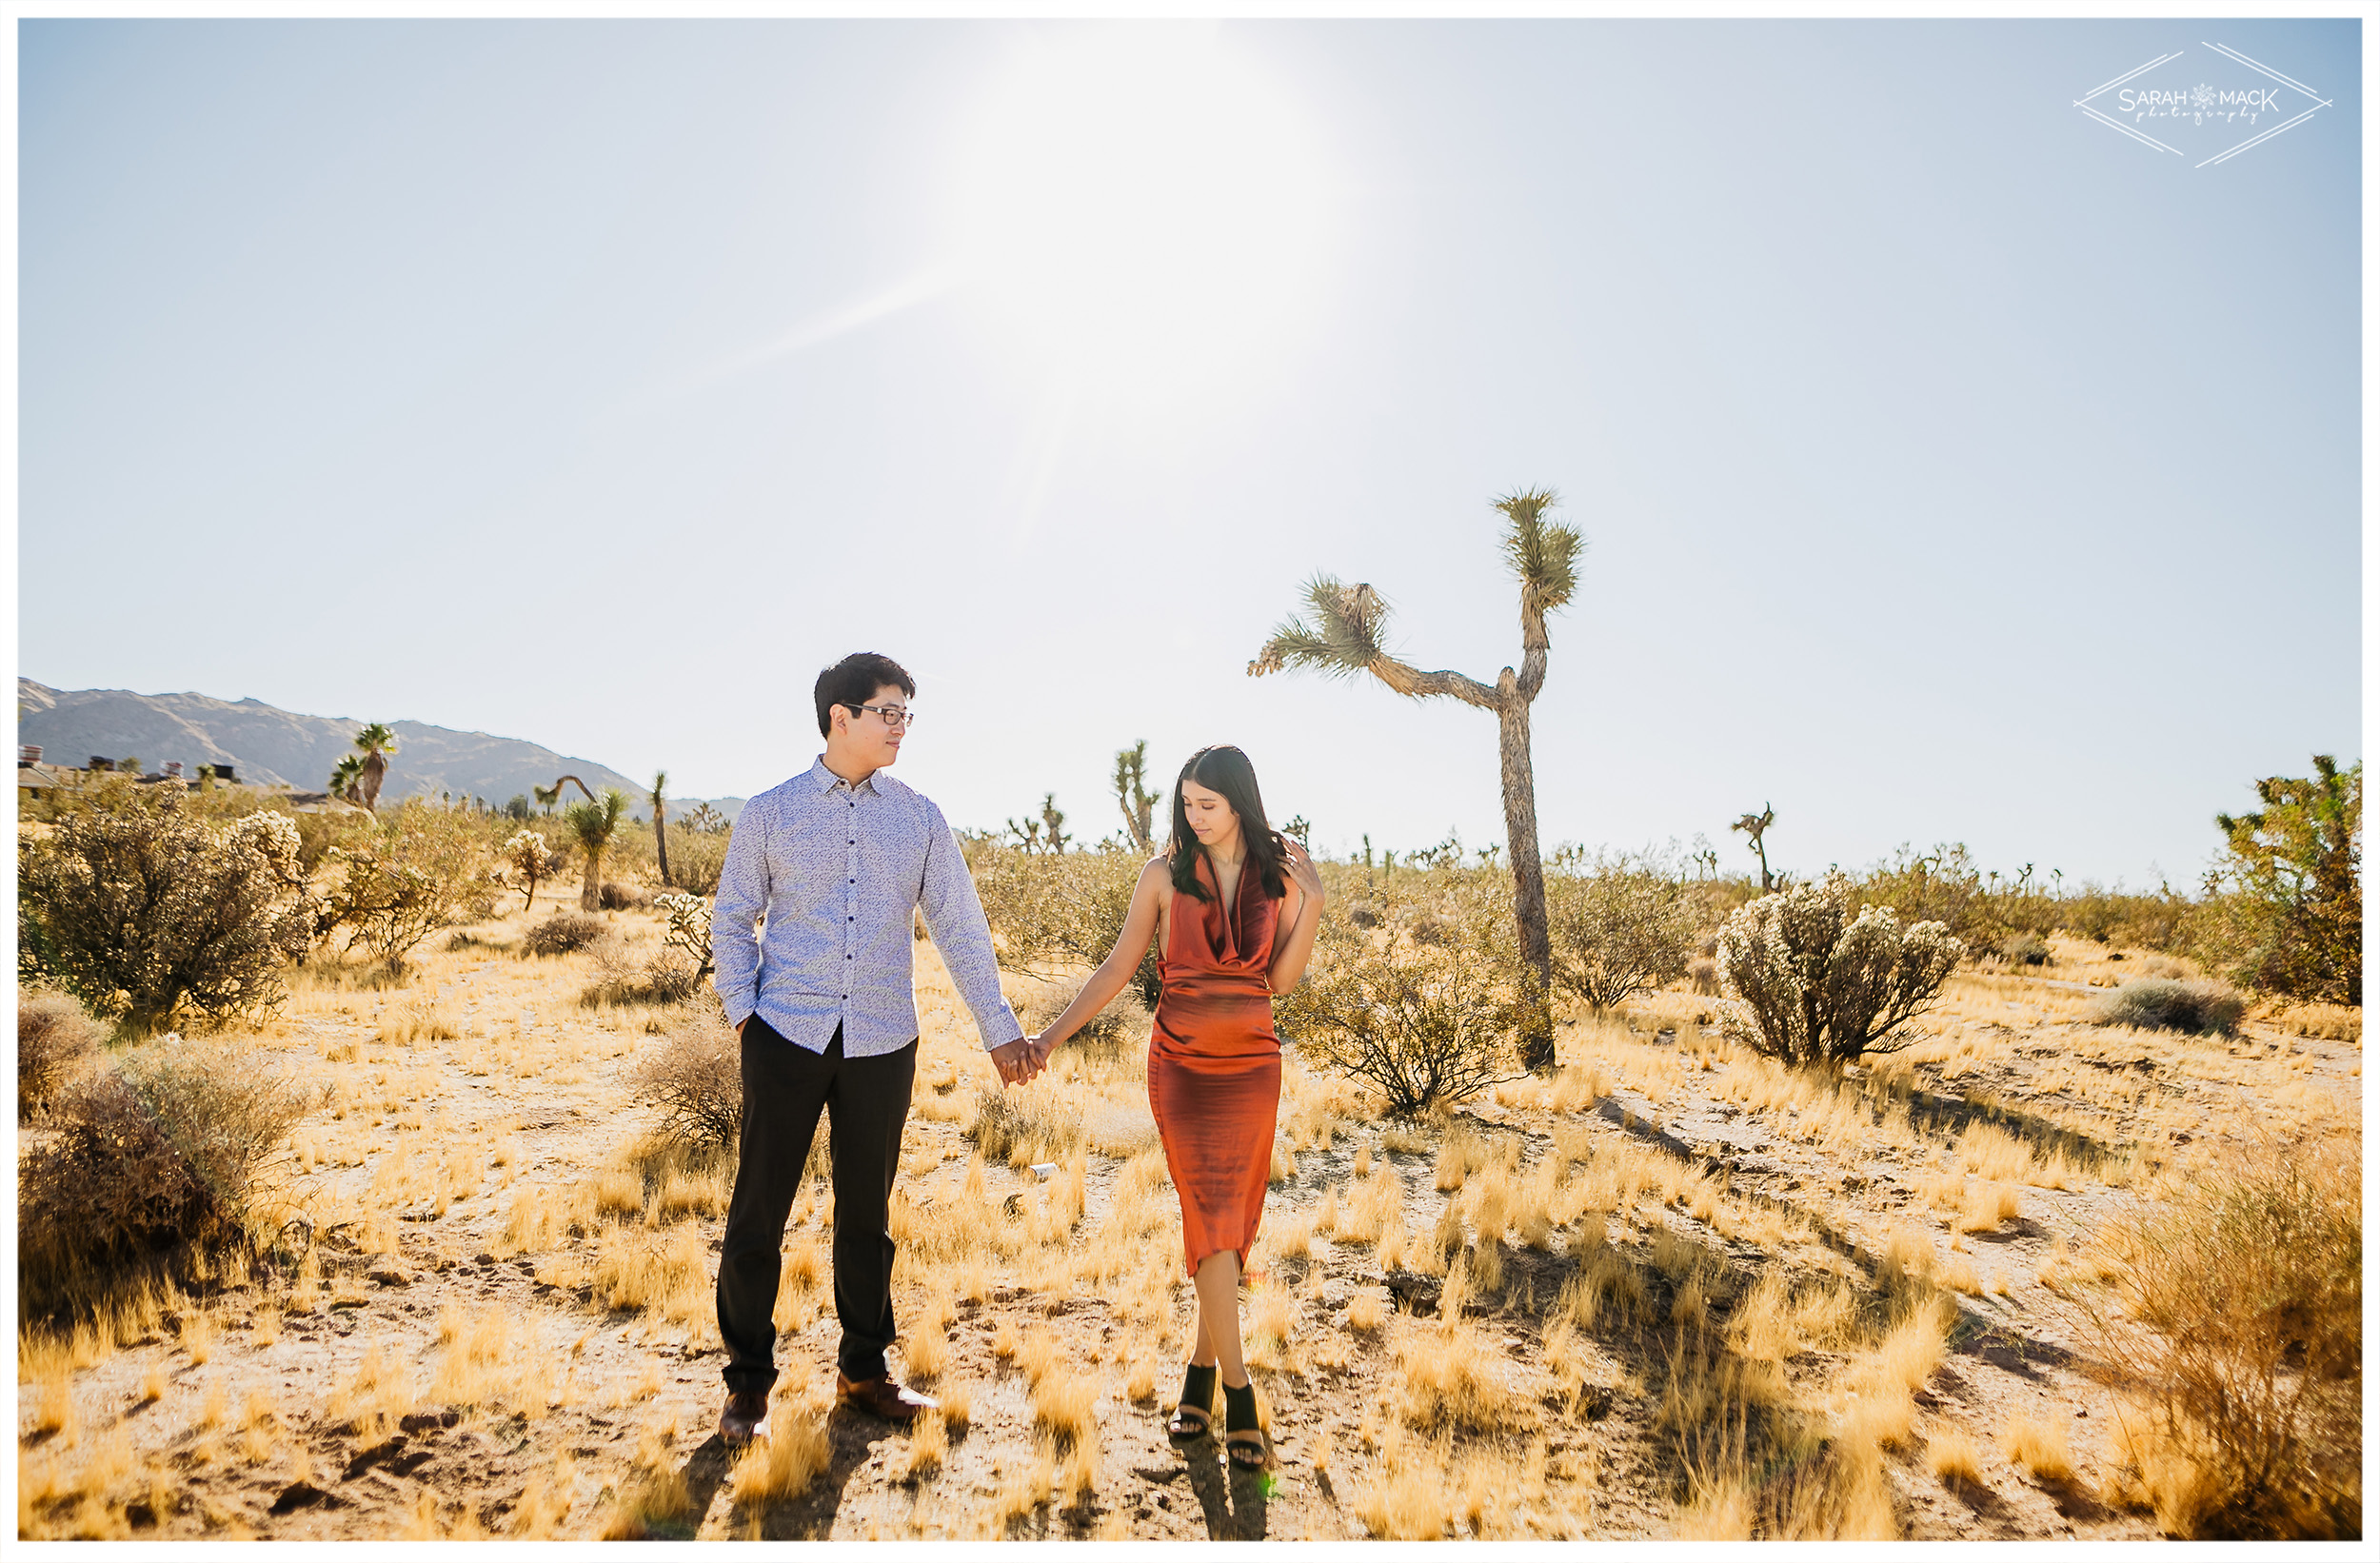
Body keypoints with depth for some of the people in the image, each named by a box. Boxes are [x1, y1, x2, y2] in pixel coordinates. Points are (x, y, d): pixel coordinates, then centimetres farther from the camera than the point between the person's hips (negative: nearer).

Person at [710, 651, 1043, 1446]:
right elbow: (732, 919, 8)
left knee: (866, 1213, 12)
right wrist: (742, 1010, -4)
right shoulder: (770, 813, 1)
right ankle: (748, 1382, 21)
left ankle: (863, 1371, 30)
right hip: (789, 1037, -1)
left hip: (883, 1044, 2)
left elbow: (959, 927, 6)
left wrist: (999, 1029, 5)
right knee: (758, 1211, 3)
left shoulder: (919, 818, 5)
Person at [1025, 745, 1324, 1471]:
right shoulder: (1166, 873, -3)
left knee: (1233, 1220, 7)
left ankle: (1200, 1371, 24)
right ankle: (1238, 1395, -2)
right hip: (1182, 1064, -2)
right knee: (1210, 1218, -7)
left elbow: (1281, 979, 1)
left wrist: (1312, 905, -10)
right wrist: (1053, 1034, -5)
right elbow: (1120, 966, 1)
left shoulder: (1279, 873, 1)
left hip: (1254, 1064, 2)